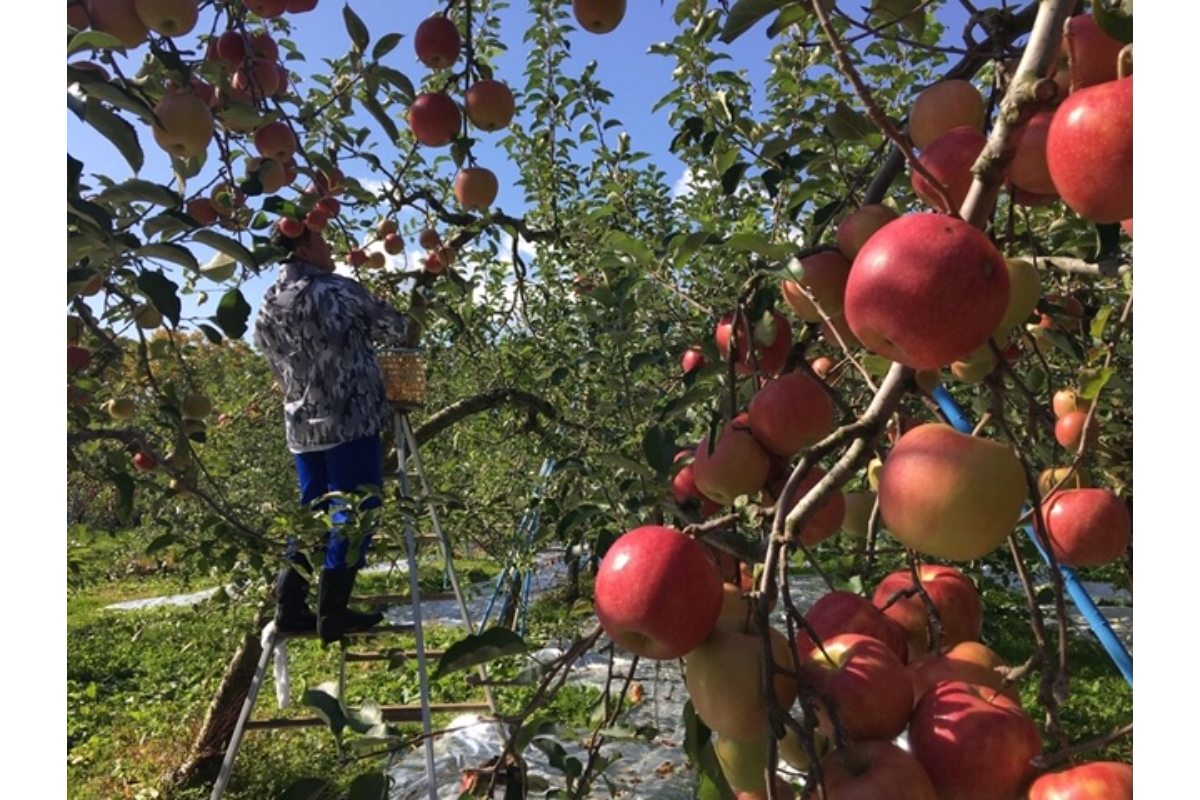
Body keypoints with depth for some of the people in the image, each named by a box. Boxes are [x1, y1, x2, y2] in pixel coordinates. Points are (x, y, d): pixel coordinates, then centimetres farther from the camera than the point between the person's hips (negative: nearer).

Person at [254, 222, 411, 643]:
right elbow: (396, 330, 1)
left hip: (302, 425, 7)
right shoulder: (340, 291, -8)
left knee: (313, 511, 15)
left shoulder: (268, 305, 12)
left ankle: (290, 606, 16)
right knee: (355, 511, 0)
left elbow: (279, 364, 19)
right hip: (351, 420, -7)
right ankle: (332, 612, 2)